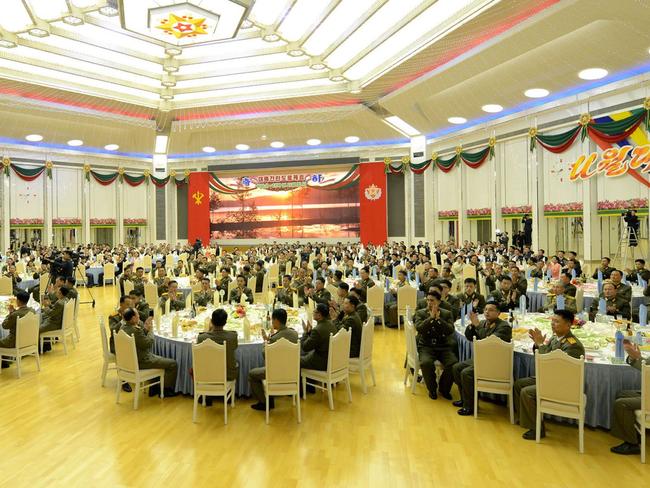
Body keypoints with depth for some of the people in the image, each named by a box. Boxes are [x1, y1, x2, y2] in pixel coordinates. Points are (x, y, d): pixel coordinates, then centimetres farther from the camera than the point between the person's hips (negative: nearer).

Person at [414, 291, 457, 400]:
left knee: (454, 363, -26)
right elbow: (419, 328, -11)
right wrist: (431, 317, -17)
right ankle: (432, 389, -2)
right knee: (426, 363, -33)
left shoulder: (447, 313, 8)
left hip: (443, 347, 1)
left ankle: (444, 389, 4)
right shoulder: (420, 313, 6)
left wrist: (438, 318, -16)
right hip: (426, 347, -1)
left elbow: (450, 331, -7)